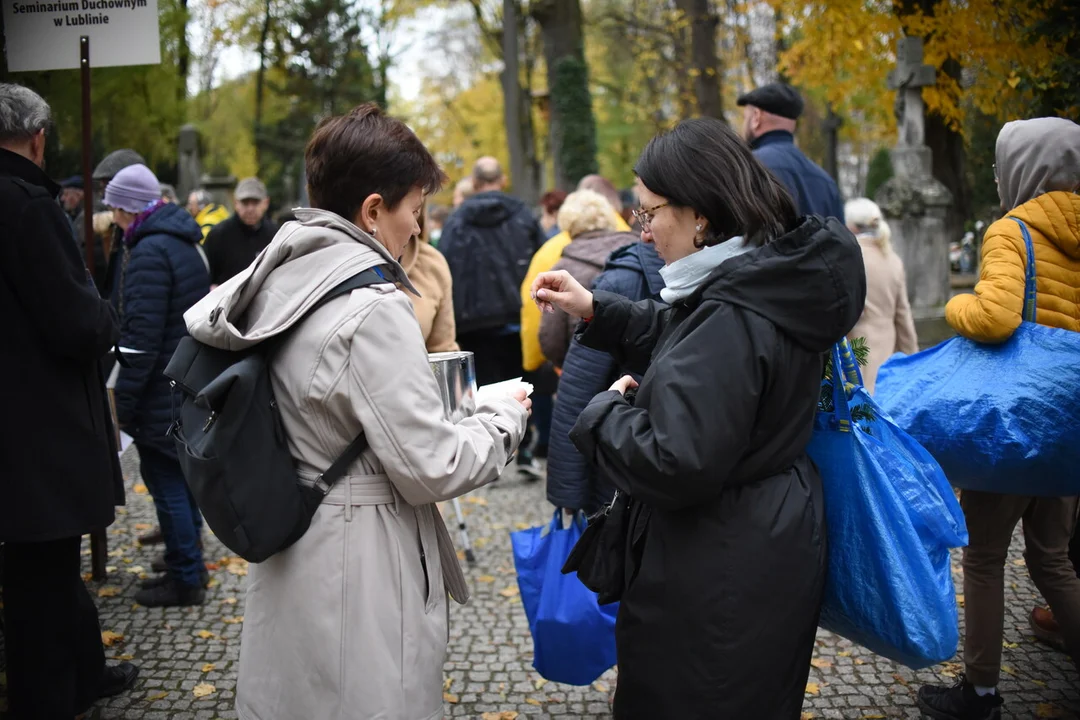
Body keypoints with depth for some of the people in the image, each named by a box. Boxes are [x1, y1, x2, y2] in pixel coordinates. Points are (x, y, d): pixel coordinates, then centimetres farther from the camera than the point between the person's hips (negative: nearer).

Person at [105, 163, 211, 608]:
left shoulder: (150, 253, -18)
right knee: (180, 477, 17)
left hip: (161, 395, -10)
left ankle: (186, 580, 6)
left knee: (166, 483, -1)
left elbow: (142, 337, -22)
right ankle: (189, 566, 28)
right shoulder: (182, 242, 12)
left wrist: (124, 400, -16)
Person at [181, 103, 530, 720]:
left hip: (287, 550, 8)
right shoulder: (373, 306, -22)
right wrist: (506, 419, -2)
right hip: (358, 572, -8)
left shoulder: (278, 279, 3)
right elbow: (432, 470, -20)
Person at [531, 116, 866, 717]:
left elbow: (676, 463, -30)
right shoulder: (768, 279, 4)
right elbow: (685, 346, 20)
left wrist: (605, 413, -13)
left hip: (719, 575, -10)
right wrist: (596, 310, 12)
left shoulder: (731, 317, -27)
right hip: (773, 540, 10)